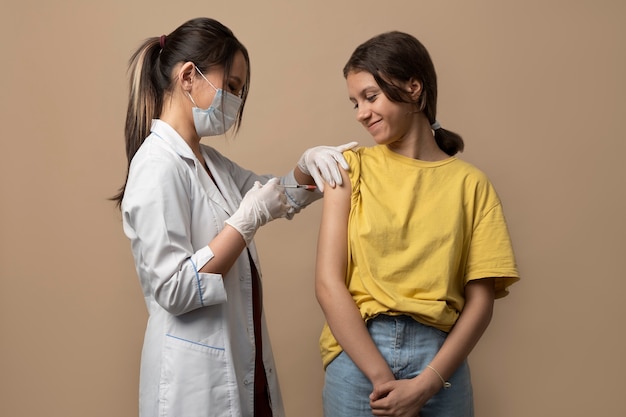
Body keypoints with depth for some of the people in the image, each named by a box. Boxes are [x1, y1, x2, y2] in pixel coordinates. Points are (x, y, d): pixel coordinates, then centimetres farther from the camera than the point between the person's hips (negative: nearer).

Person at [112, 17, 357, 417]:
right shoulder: (158, 166, -20)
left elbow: (276, 195, 20)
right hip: (196, 372, -8)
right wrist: (247, 219, -22)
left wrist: (307, 166, 0)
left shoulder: (207, 159, 7)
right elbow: (173, 290, -24)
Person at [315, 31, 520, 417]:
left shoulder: (470, 182, 0)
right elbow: (328, 284, -7)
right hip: (358, 355, 0)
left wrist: (426, 384, -13)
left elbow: (481, 300, -3)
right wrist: (382, 377, -14)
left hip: (439, 360, 0)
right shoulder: (352, 167, 0)